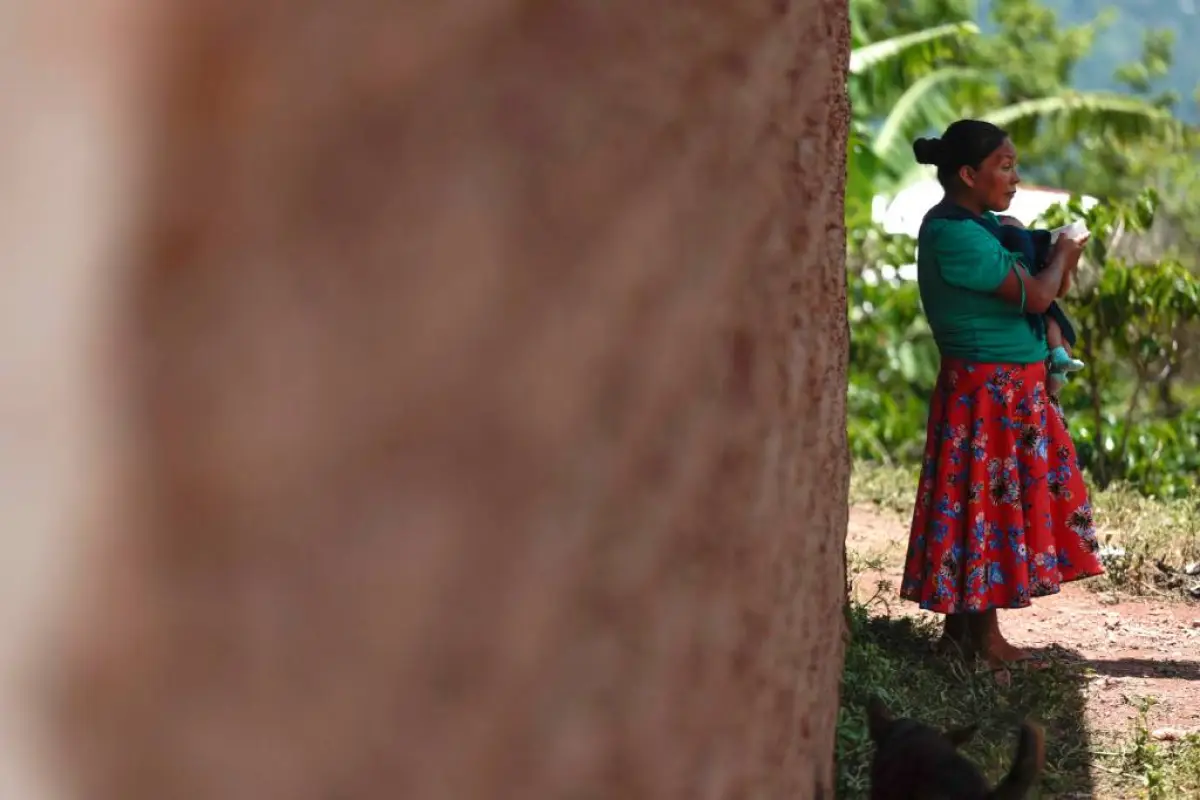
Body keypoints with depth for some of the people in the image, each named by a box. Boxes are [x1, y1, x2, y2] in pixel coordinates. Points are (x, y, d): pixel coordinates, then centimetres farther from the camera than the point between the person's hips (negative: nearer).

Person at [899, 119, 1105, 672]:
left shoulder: (974, 223, 11)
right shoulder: (957, 236, -21)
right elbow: (1035, 295, -18)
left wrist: (1052, 261, 4)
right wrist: (1063, 256, -1)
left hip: (1010, 389, 10)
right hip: (989, 391, -10)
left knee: (988, 503, 14)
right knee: (990, 502, -3)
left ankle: (962, 624, 21)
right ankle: (983, 636, 5)